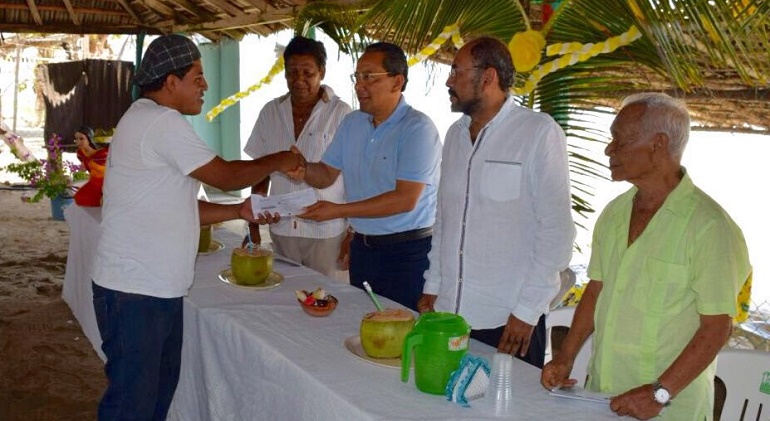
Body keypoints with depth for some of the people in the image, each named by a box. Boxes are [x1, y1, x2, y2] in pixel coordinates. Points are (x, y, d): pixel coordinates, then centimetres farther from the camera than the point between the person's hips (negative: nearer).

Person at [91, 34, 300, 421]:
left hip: (159, 288, 10)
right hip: (135, 291, -10)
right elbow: (225, 176, -13)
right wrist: (278, 161, 2)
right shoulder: (161, 121, -17)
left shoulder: (152, 122, 16)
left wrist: (239, 211, 10)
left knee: (161, 387, 17)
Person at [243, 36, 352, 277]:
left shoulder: (340, 114, -7)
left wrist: (353, 234, -6)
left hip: (326, 232, -3)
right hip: (281, 230, 4)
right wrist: (253, 225, 10)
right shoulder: (271, 112, 5)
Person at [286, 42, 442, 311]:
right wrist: (304, 170, -10)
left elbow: (405, 200, -22)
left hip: (408, 251, -7)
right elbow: (327, 174, 14)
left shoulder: (418, 128, -15)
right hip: (362, 246, 7)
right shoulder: (352, 123, 9)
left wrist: (339, 210, -22)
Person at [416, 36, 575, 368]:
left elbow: (556, 229, -11)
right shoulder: (456, 134, 12)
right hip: (450, 311, 6)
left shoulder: (539, 133, -9)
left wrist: (527, 309, -13)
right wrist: (433, 285, 13)